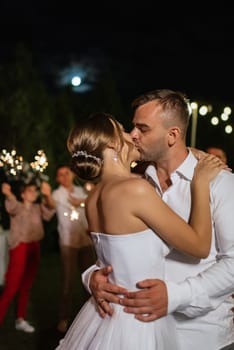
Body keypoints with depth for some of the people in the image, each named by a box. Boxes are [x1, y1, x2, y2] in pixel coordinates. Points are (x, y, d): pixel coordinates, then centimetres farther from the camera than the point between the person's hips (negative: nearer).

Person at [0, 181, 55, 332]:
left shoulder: (38, 208, 9)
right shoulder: (18, 206, -3)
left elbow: (50, 209, -11)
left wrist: (48, 196, -35)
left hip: (34, 248, 5)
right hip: (20, 248, -5)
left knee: (26, 286, 13)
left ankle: (21, 319, 24)